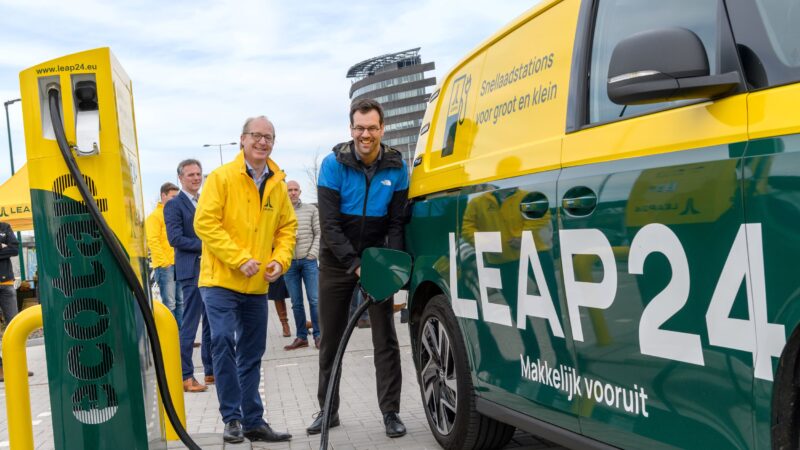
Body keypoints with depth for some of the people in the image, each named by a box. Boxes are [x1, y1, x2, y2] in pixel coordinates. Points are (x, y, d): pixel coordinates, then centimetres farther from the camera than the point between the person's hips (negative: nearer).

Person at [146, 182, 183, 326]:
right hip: (165, 266, -7)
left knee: (180, 302, 8)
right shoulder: (155, 216, -3)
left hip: (178, 265, 7)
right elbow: (153, 241, -10)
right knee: (169, 304, -7)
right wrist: (164, 262, -15)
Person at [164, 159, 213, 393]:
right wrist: (204, 245, -15)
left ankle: (211, 371, 20)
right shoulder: (174, 205, -5)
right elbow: (175, 238, -14)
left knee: (212, 323, 11)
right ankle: (186, 377, 2)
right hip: (192, 271, -7)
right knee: (190, 324, -4)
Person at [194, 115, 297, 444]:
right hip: (221, 279, -5)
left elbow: (287, 227, 14)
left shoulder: (277, 184, 8)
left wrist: (280, 260, -4)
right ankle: (232, 418, -2)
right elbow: (205, 223, -14)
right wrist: (240, 258, -19)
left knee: (252, 354, 11)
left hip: (257, 284, 5)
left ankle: (253, 420, 20)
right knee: (223, 342, -15)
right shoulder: (222, 177, -7)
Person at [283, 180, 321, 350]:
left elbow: (319, 233, 4)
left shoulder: (310, 209, 5)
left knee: (314, 300, -3)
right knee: (296, 303, 6)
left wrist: (313, 253, -5)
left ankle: (318, 336, 3)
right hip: (289, 262, 1)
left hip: (308, 260, 0)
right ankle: (301, 337, 12)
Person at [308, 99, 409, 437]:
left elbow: (396, 223, -3)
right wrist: (354, 264, -24)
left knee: (385, 338, -1)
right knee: (331, 339, 9)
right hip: (337, 261, 0)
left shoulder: (396, 167, -6)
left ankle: (390, 412, 8)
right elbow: (329, 223, -16)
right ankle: (328, 410, 22)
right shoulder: (334, 164, -13)